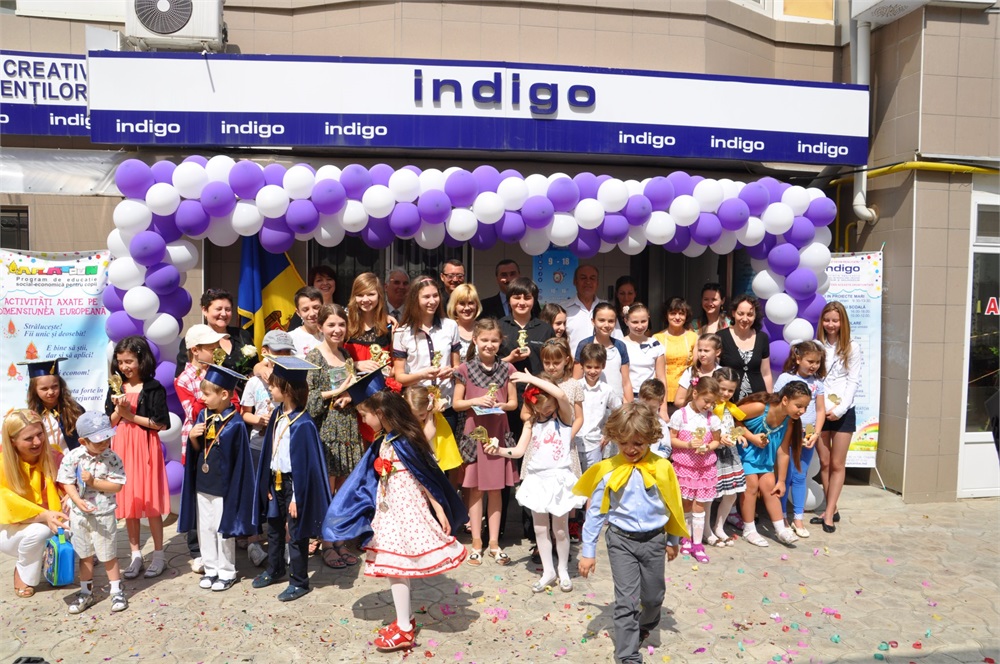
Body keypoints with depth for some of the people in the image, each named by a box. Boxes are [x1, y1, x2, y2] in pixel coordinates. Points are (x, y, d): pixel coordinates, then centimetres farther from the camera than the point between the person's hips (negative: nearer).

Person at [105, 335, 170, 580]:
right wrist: (119, 410, -11)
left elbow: (162, 423, -10)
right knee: (128, 500, 8)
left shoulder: (153, 388, -6)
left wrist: (131, 416, -11)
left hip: (145, 448, -4)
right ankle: (136, 555, 20)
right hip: (122, 448, 4)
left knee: (151, 502, 1)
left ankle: (158, 556, 12)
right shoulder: (116, 388, 8)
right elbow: (108, 423, 7)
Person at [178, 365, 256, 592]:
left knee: (223, 530, 7)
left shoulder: (235, 423, -19)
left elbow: (239, 460, -14)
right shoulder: (204, 415, 0)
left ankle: (226, 573, 24)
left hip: (223, 487, -6)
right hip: (202, 485, 6)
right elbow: (196, 450, 9)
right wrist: (193, 437, -12)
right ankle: (211, 569, 31)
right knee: (204, 528, 16)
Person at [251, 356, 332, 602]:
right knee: (273, 528, 23)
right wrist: (268, 484, 10)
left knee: (296, 533, 7)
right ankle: (274, 570, 44)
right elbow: (270, 452, 10)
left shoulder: (302, 424, -24)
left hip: (293, 484, -8)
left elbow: (303, 464, -21)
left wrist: (296, 498, -18)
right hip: (275, 481, 8)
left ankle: (299, 582, 23)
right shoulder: (277, 416, 2)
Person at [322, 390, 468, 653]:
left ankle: (404, 630, 9)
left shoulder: (403, 441, -20)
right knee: (393, 566, 15)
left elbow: (426, 477, -17)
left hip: (406, 510, -9)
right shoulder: (382, 443, 7)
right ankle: (406, 619, 30)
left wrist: (440, 510, -15)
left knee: (394, 565, -3)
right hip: (389, 511, 9)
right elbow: (373, 479, 15)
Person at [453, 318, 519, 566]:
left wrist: (500, 405, -12)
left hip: (498, 434, 2)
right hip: (474, 433, -1)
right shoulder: (466, 369, -2)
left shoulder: (506, 369, 3)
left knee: (495, 489, 9)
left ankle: (494, 542, 18)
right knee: (476, 489, 5)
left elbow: (513, 402, 8)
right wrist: (476, 400, -15)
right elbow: (456, 403, 1)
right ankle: (476, 542, 16)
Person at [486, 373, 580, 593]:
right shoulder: (532, 422, 6)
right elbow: (519, 451, 3)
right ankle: (548, 571, 27)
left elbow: (561, 395, -29)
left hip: (560, 479, -4)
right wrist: (498, 450, -15)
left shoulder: (564, 416, -7)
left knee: (560, 529, 7)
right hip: (536, 479, 4)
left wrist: (531, 378, -27)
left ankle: (563, 570, 29)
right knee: (539, 528, 11)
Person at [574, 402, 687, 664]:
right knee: (626, 601, -2)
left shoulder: (662, 468, -9)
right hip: (621, 540, -2)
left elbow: (672, 506, 6)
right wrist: (587, 551, -3)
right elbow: (594, 513, -5)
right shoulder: (608, 471, -12)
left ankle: (645, 626, 50)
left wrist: (673, 541, 15)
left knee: (653, 597, 18)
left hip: (654, 540, 2)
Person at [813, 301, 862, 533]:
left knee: (837, 464, 2)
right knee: (824, 463, 7)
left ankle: (829, 513, 6)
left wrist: (840, 409, -12)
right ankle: (832, 509, 19)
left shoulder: (852, 348, 1)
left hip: (843, 412, -2)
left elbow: (853, 381, -3)